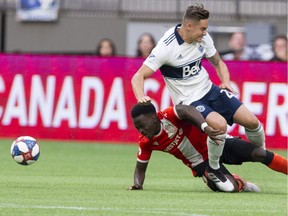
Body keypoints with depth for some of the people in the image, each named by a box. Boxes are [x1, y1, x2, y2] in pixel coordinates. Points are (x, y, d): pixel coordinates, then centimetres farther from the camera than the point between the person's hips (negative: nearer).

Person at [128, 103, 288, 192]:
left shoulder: (168, 116, -25)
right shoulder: (145, 143, -8)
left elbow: (188, 110, -46)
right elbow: (140, 167, 6)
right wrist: (137, 184, -15)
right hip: (201, 162, 3)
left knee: (259, 154, -16)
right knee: (230, 188, -23)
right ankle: (241, 184, 12)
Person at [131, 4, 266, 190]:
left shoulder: (203, 38, -3)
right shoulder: (166, 47, -21)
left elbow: (218, 63, 16)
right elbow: (139, 77, -20)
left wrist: (226, 82, -4)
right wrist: (141, 97, -40)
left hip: (209, 90, 6)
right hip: (189, 101, -6)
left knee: (251, 121, -8)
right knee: (219, 124, -33)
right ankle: (213, 169, -8)